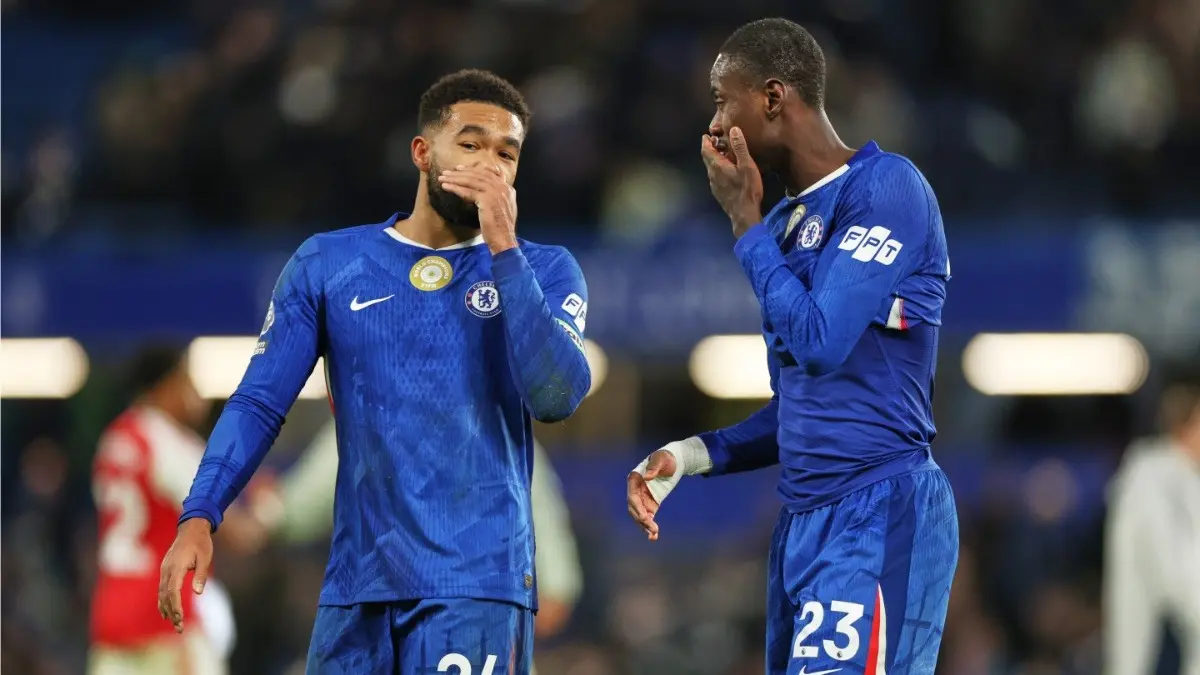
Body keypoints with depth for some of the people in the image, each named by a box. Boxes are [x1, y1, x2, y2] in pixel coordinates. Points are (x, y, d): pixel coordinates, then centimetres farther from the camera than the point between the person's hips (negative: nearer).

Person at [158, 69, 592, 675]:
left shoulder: (542, 272, 4)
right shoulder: (327, 266, 8)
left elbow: (556, 397, -12)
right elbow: (259, 404, 5)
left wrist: (503, 247, -14)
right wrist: (199, 516, -9)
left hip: (476, 583, -2)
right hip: (357, 584, 2)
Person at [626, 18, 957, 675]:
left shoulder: (885, 189, -9)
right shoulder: (787, 220, 18)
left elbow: (820, 344, -17)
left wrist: (745, 222, -6)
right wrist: (691, 455, 9)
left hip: (879, 516, -9)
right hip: (803, 522, 9)